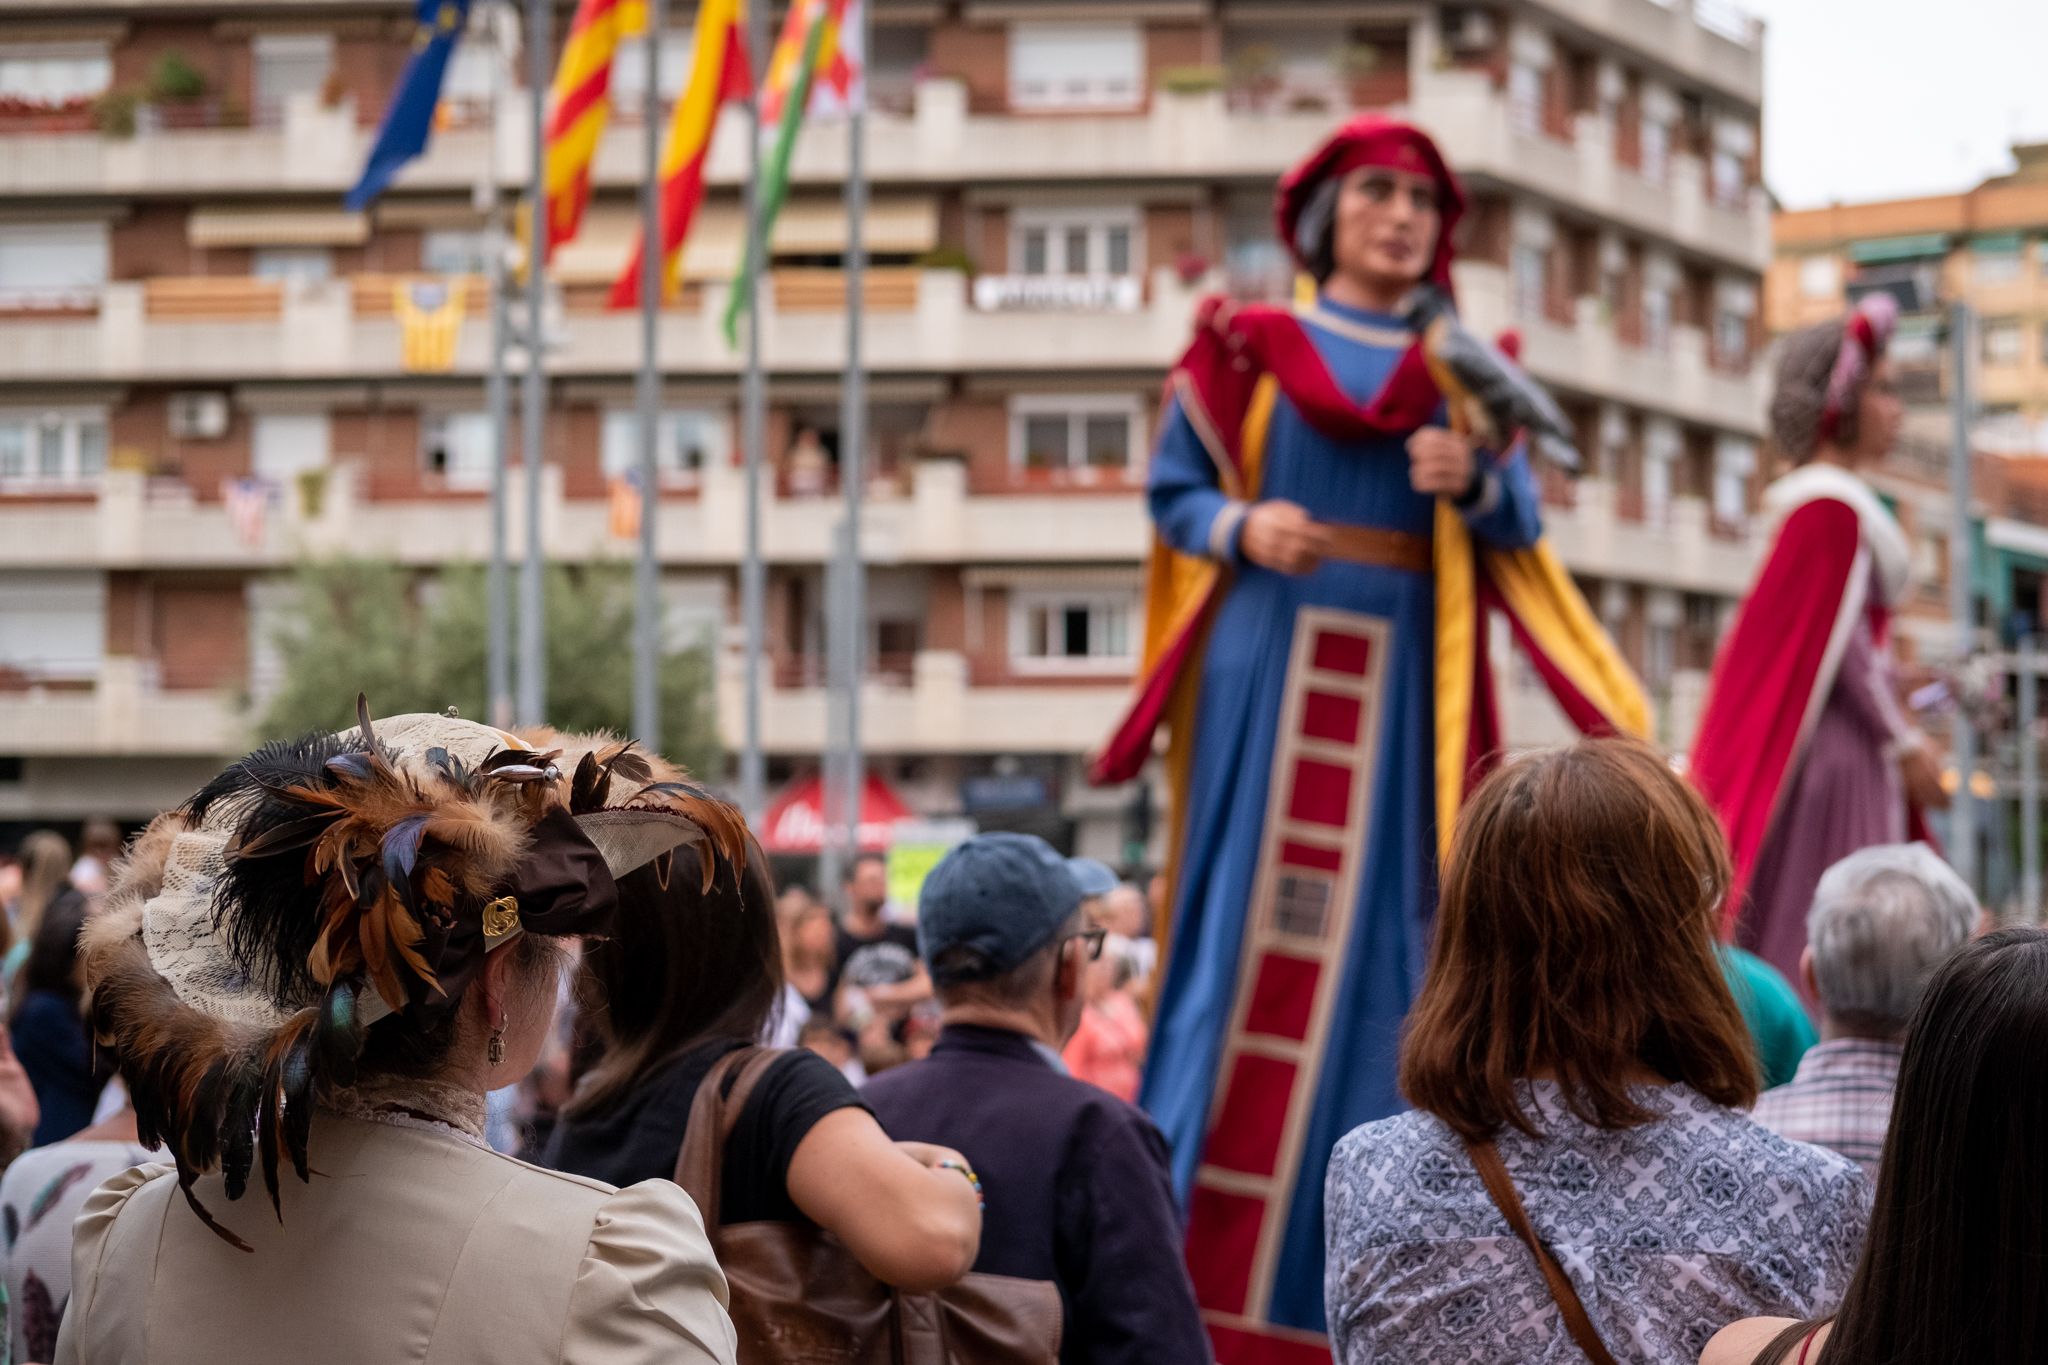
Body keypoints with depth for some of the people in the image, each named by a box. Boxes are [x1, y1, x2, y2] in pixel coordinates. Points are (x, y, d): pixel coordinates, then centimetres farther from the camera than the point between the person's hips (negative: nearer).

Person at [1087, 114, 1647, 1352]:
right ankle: (1191, 1237, 1)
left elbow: (1524, 519, 4)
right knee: (1247, 924, -5)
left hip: (1405, 679, 2)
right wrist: (1242, 529, -14)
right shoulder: (1248, 350, 7)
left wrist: (1473, 483, -17)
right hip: (1272, 665, -2)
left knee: (1381, 935, 0)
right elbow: (1176, 491, 6)